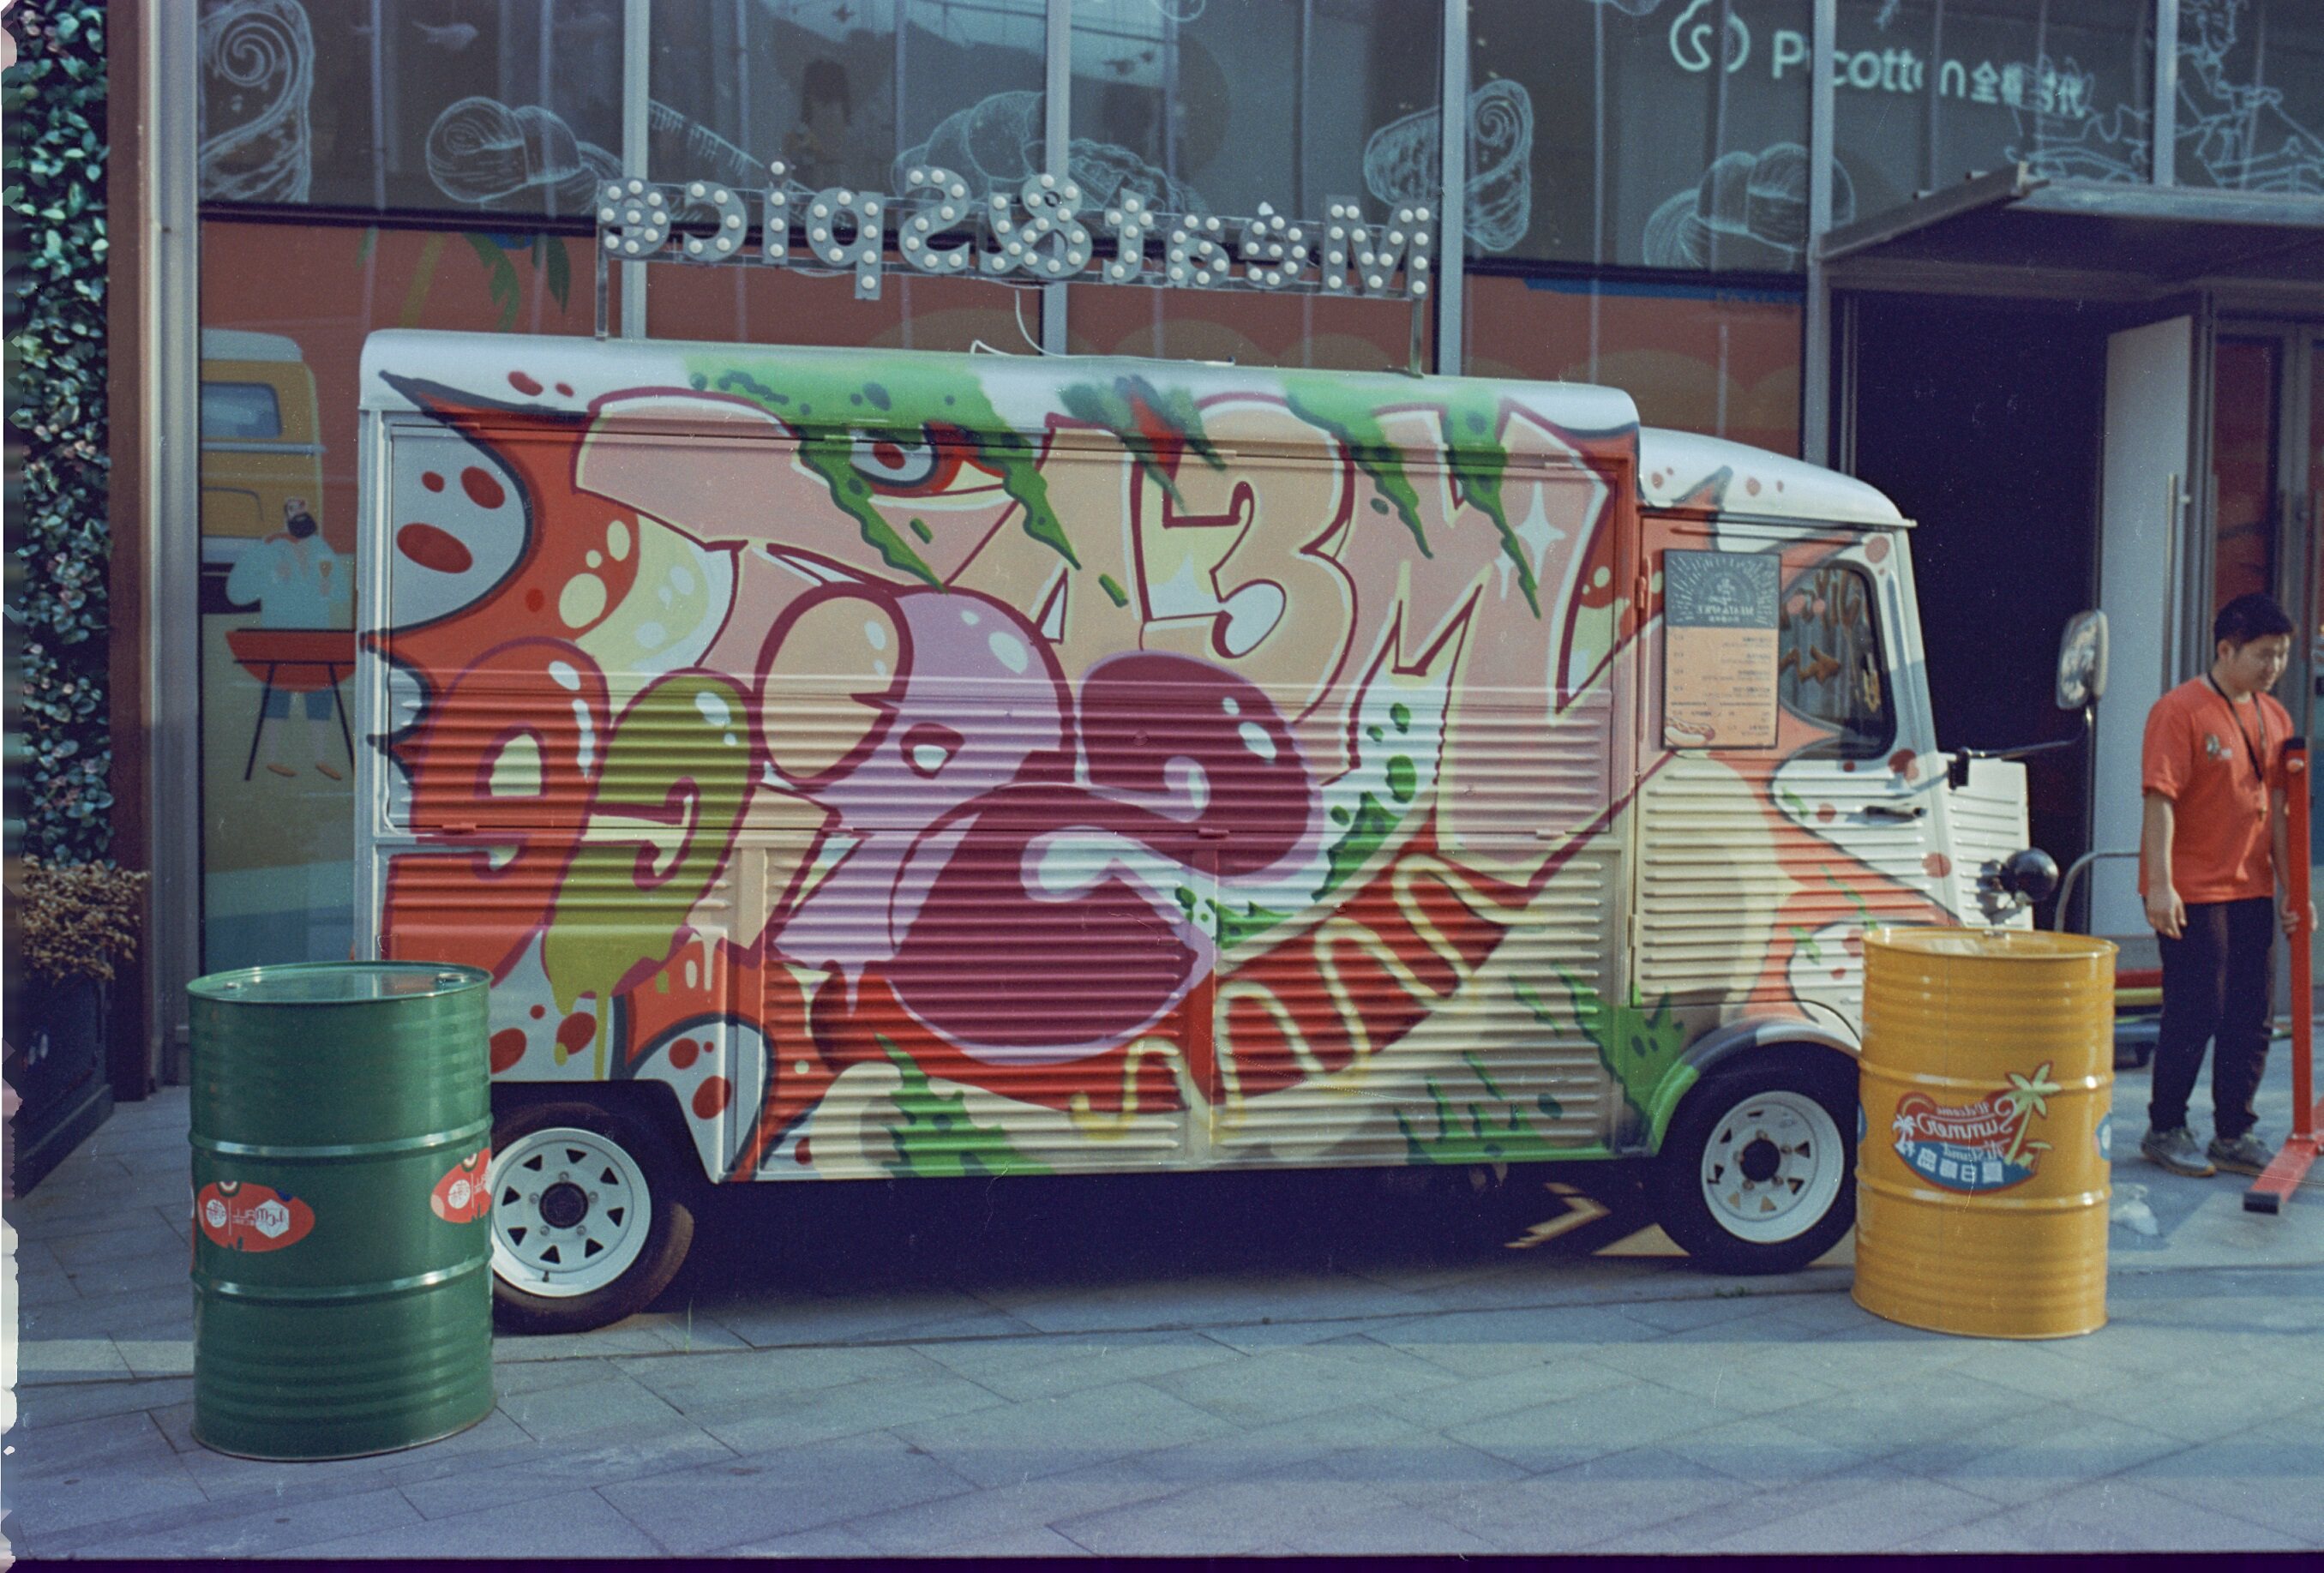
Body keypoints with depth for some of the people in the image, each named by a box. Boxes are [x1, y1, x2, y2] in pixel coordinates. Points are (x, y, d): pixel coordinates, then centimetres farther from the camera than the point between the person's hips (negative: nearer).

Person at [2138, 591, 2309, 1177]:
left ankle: (2234, 1135, 18)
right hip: (2193, 892, -7)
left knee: (2251, 1017, 8)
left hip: (2252, 891, 7)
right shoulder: (2181, 711, -12)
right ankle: (2164, 1131, 12)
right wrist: (2160, 884, -22)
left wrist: (2291, 888, 11)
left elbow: (2277, 808, 15)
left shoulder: (2274, 718, 11)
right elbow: (2160, 801, -16)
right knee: (2194, 1015, -3)